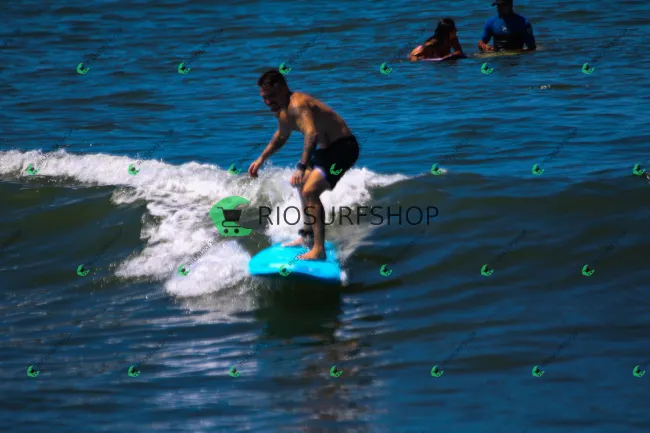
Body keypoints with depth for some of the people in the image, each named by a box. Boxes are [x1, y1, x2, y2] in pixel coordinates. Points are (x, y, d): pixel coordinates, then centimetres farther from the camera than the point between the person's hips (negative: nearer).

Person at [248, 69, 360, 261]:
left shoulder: (298, 105, -28)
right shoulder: (282, 111, 4)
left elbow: (312, 134, -45)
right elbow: (281, 136, 26)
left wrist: (301, 167, -54)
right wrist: (262, 159, 27)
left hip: (343, 147, -11)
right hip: (327, 148, 11)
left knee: (310, 191, -25)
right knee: (302, 183, 29)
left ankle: (319, 249, -25)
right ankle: (308, 235, 46)